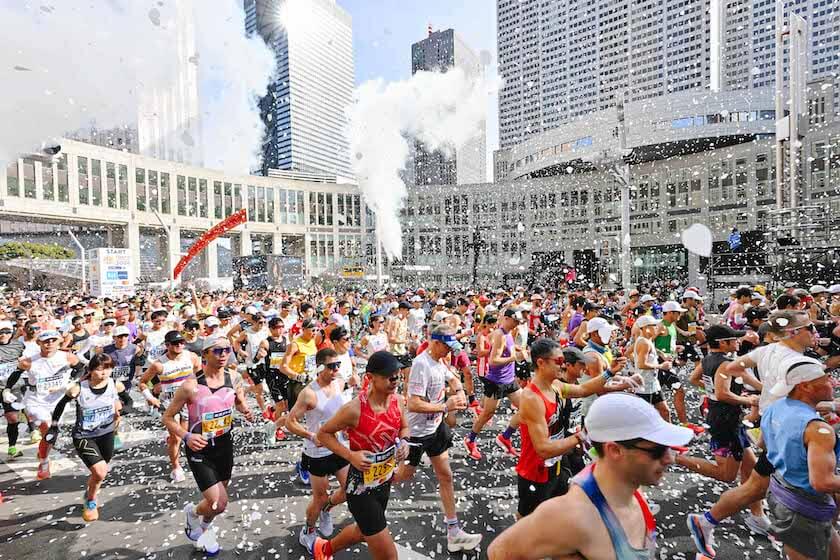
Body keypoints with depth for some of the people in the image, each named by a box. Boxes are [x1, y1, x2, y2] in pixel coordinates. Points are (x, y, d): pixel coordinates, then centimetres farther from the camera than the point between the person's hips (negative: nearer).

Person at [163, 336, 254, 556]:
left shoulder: (234, 377, -10)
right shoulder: (191, 385, -24)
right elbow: (168, 417, -12)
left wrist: (246, 411, -13)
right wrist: (186, 436, -27)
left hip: (225, 443, 5)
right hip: (200, 448, -5)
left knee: (217, 501, 20)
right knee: (219, 504, -7)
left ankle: (202, 529, 53)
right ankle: (193, 512, 29)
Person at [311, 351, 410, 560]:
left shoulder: (398, 401, -11)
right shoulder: (354, 409, -28)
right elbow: (324, 434, -14)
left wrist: (404, 442, -12)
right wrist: (351, 455, -25)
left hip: (385, 481, 7)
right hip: (361, 487, -6)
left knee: (362, 531, 31)